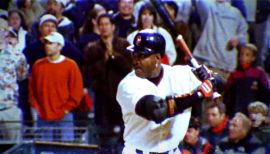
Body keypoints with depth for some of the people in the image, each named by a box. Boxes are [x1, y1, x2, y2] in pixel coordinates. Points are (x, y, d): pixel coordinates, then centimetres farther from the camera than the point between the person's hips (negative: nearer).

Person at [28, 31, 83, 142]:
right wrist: (36, 107, 2)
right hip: (43, 118, 3)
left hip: (64, 117, -3)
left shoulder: (70, 65, 0)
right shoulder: (38, 65, 10)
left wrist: (66, 110, -6)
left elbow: (77, 92, -1)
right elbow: (31, 90, 13)